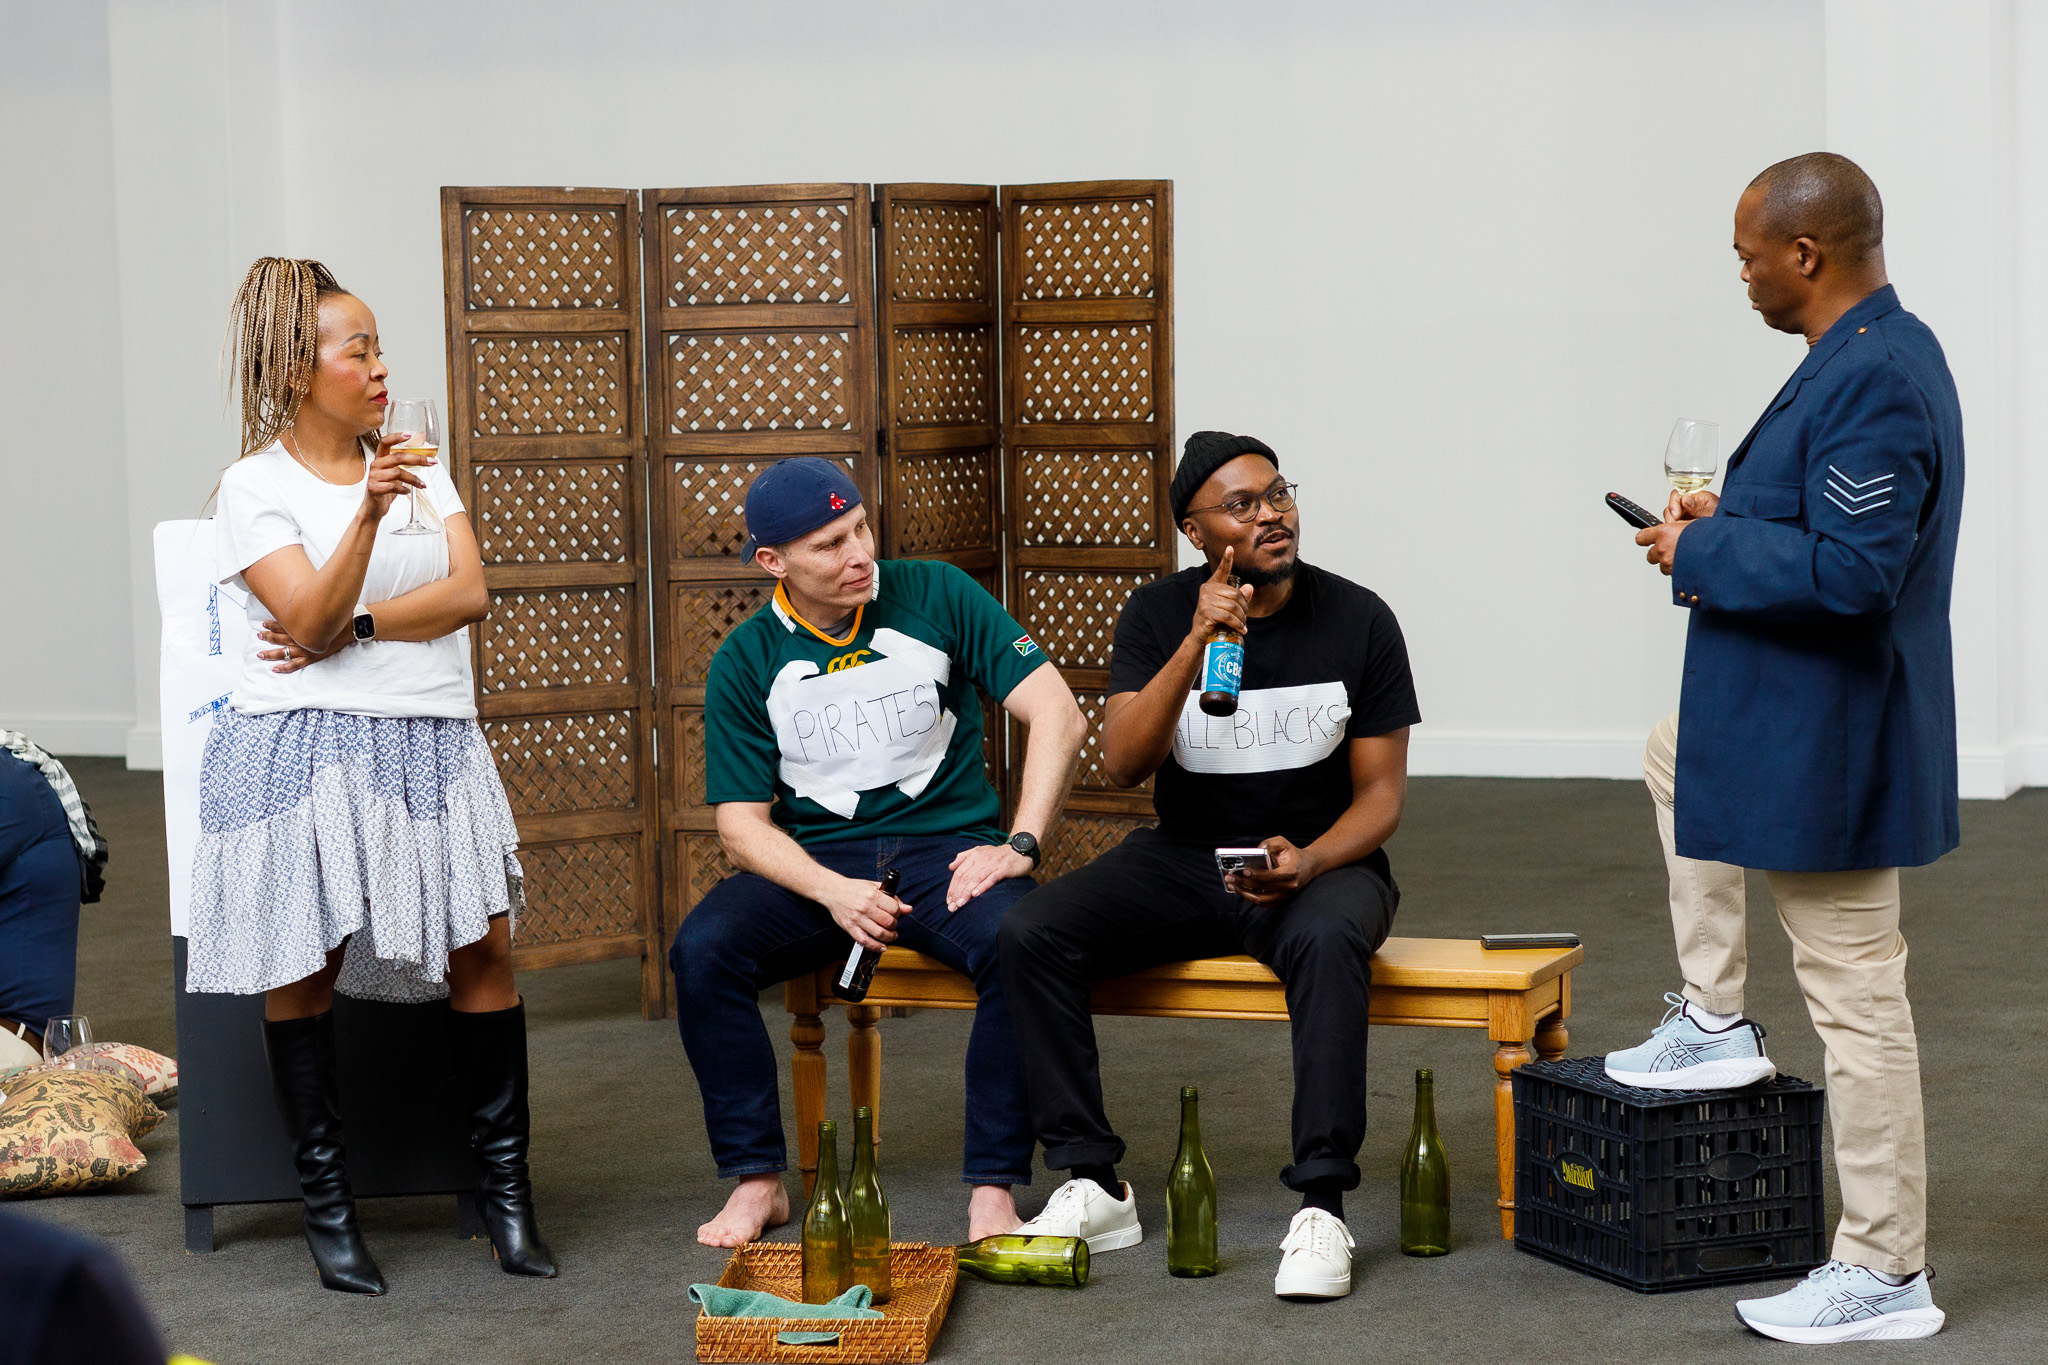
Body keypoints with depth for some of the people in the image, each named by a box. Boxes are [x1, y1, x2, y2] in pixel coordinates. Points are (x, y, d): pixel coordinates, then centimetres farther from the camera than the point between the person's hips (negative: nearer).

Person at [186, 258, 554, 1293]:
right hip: (304, 748, -4)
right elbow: (309, 619, -14)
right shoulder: (256, 487, -1)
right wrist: (366, 516, -28)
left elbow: (469, 592, 3)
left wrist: (352, 628, -9)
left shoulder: (415, 465, 15)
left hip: (430, 742, 4)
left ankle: (504, 1187, 6)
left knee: (485, 941, -3)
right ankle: (326, 1201, 8)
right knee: (302, 966, -3)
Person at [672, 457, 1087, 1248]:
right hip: (815, 861, 1)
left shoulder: (935, 597, -1)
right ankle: (757, 1181, -13)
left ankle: (993, 1189, -22)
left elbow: (1057, 716, -5)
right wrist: (834, 892, -19)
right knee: (702, 949, -26)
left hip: (947, 847, -1)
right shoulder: (746, 663, 2)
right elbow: (742, 824, 0)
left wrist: (1019, 845, -17)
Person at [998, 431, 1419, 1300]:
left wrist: (1309, 861, -23)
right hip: (1184, 860, 3)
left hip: (1320, 861, -2)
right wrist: (1197, 644, -25)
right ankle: (1093, 1186, -15)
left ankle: (1321, 1206, -34)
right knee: (1028, 933, -22)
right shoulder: (1159, 616, 0)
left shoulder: (1357, 620, -4)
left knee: (1328, 941, -39)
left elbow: (1380, 793, -2)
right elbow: (1123, 765, -13)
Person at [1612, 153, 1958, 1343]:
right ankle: (1716, 1023, 36)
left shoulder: (1874, 382, -26)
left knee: (1855, 994, -3)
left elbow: (1850, 572, -30)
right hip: (1782, 718, 11)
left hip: (1829, 743, -11)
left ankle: (1885, 1274, 6)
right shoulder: (1878, 353, 8)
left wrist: (1706, 554, -17)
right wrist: (1734, 521, 10)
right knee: (1674, 756, 34)